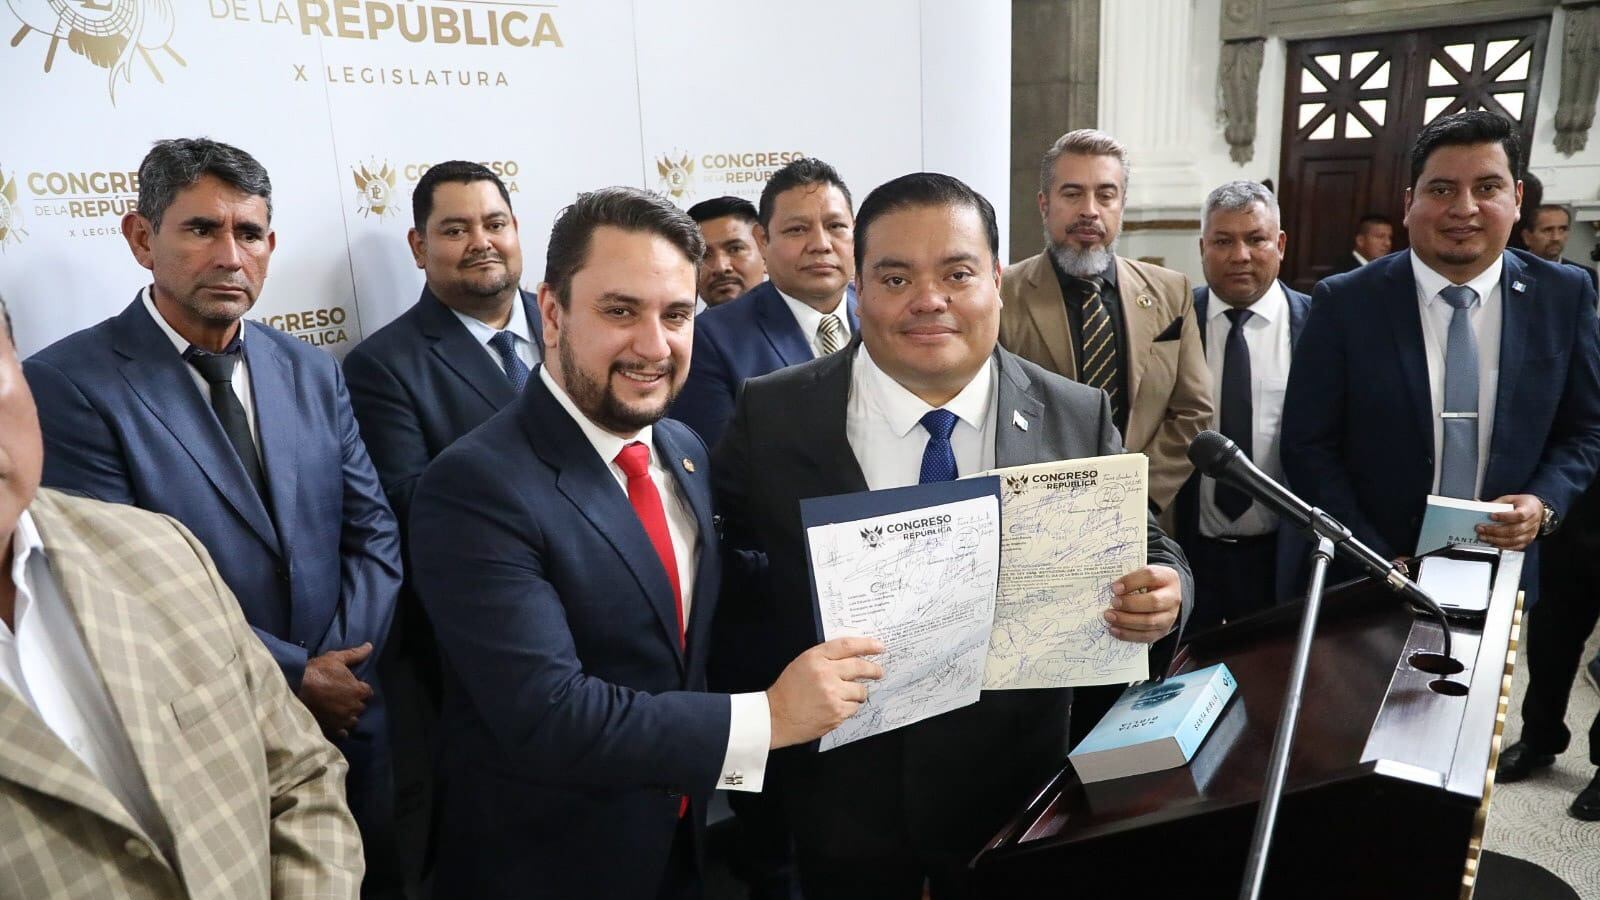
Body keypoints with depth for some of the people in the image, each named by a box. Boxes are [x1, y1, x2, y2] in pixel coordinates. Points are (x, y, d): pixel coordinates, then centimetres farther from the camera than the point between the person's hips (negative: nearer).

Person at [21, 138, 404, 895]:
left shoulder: (311, 371, 4)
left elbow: (374, 531, 2)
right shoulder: (68, 384, -12)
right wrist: (295, 676, -14)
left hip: (350, 719, 5)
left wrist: (339, 667, -11)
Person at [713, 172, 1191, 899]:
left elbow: (1146, 555, 0)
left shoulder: (1077, 418, -6)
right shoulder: (772, 416, -10)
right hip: (838, 791, -1)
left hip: (1015, 784, 2)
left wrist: (1160, 596, -22)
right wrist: (780, 695, -21)